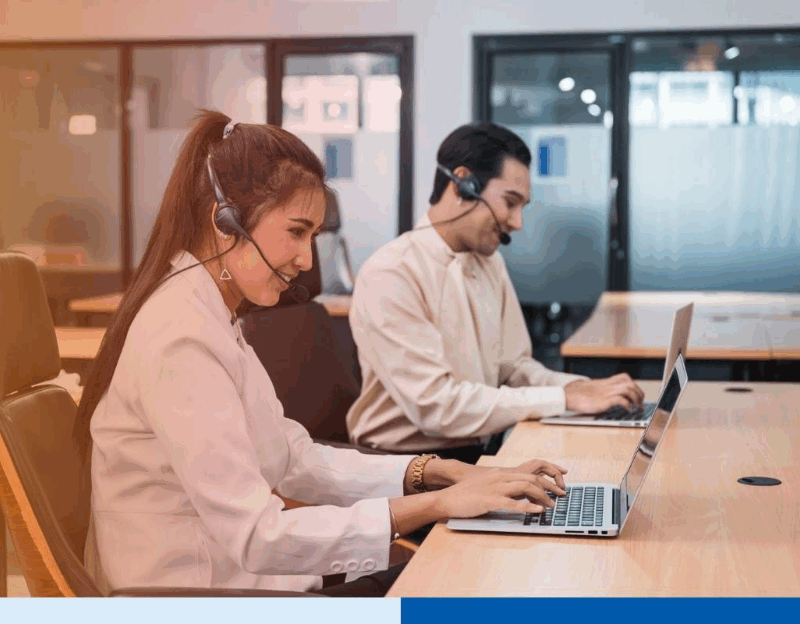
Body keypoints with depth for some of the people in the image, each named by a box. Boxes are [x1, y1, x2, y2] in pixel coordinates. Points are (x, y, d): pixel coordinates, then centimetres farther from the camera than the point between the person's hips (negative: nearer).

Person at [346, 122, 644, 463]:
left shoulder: (490, 262, 10)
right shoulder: (390, 277, -17)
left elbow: (514, 368, 13)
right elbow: (435, 406, -23)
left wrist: (580, 387, -7)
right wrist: (564, 398, -21)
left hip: (481, 454, 8)